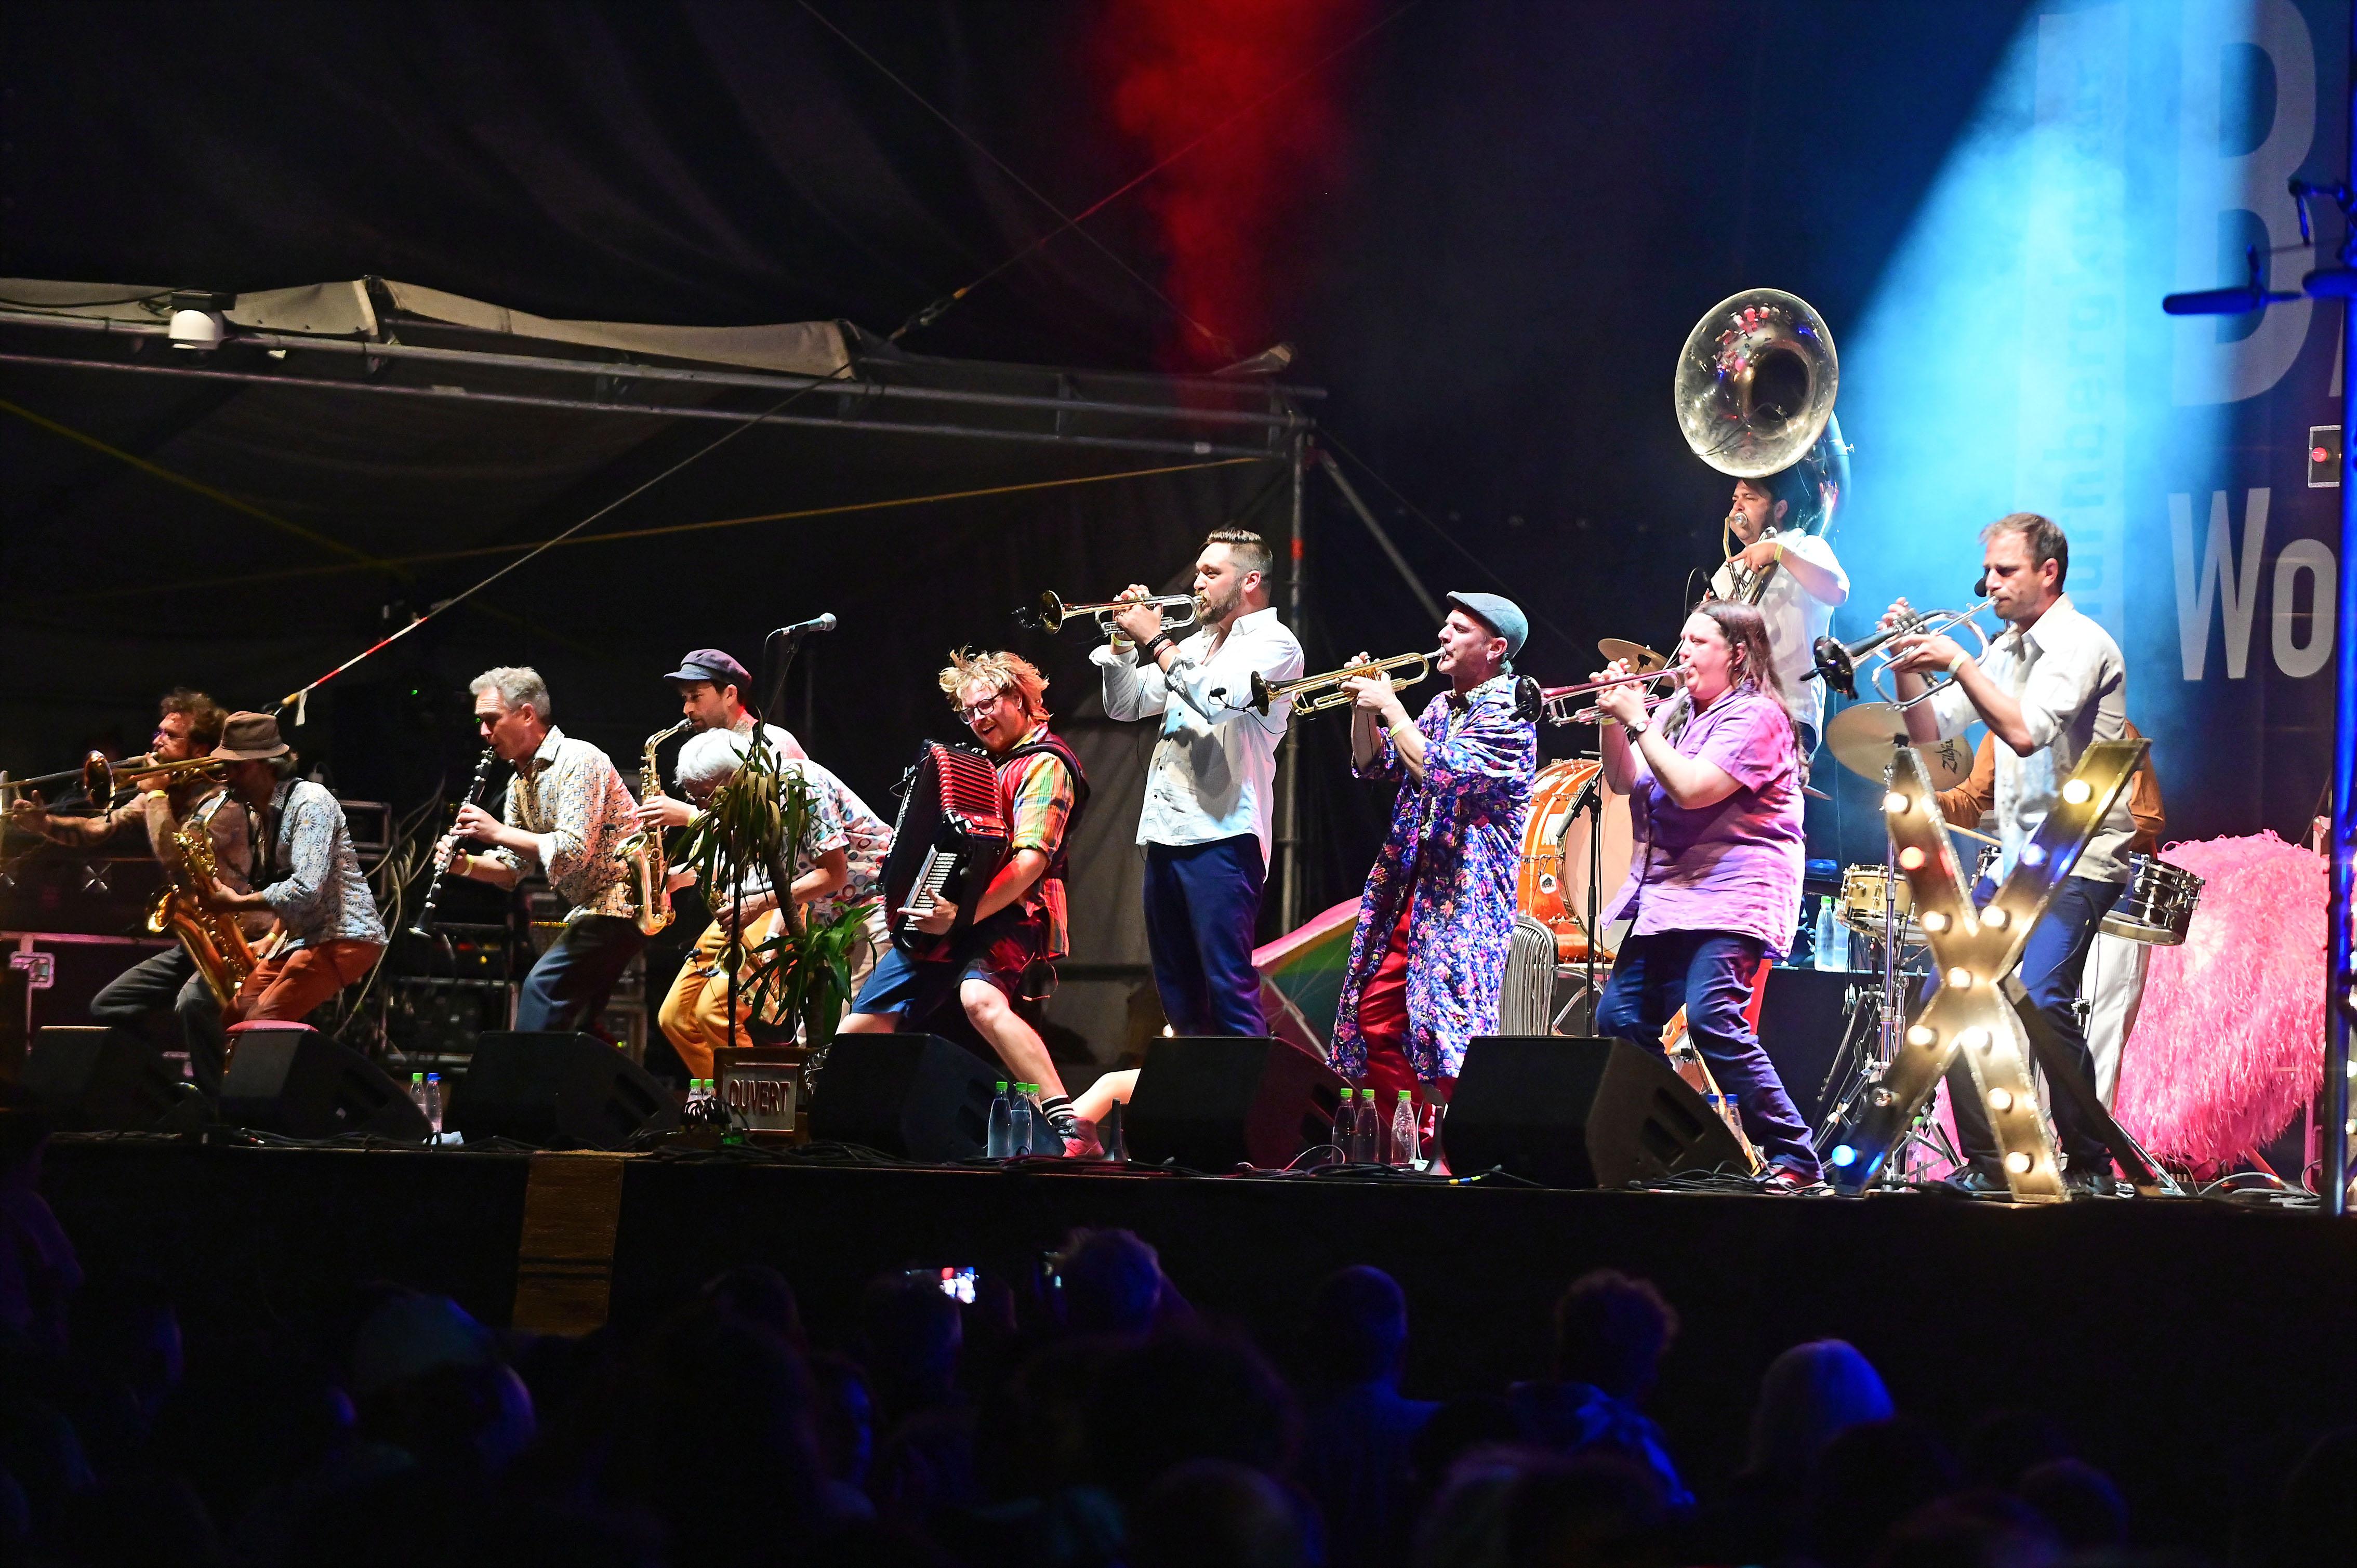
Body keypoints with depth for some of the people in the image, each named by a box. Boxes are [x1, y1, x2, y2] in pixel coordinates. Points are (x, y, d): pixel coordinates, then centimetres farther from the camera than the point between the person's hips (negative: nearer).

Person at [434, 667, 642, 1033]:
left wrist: (497, 831, -21)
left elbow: (573, 852, -27)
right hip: (591, 908, 10)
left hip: (622, 903, -10)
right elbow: (512, 869, 15)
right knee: (569, 1026, 9)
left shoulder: (577, 761, -17)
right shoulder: (521, 783, 13)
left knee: (543, 985, -20)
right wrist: (465, 865, -5)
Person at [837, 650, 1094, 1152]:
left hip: (1007, 917, -9)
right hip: (938, 922, 9)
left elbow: (1031, 861, -20)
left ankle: (1071, 1128, -47)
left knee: (981, 998, -39)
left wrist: (966, 915, -31)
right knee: (860, 1028, 9)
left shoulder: (1044, 763, -6)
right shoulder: (987, 766, 22)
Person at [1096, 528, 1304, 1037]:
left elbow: (1214, 698, -20)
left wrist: (1156, 640, -10)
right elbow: (1126, 706, 22)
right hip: (1165, 835, 9)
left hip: (1220, 836, -9)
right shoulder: (1194, 646, 22)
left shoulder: (1273, 643, -3)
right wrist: (1124, 641, 7)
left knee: (1229, 987, -14)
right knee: (1178, 994, 10)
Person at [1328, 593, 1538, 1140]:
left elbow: (1441, 772, -23)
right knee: (1376, 1018, 7)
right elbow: (1375, 766, 21)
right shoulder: (1441, 708, 17)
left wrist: (1389, 705, -15)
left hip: (1463, 900, -9)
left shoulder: (1508, 717, -9)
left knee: (1447, 1029, -16)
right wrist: (1364, 706, 4)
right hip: (1406, 890, 9)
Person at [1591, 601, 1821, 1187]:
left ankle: (1795, 1159, -23)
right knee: (1619, 1019, 3)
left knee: (1710, 1018, -24)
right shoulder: (1677, 712, 18)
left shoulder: (1754, 716, -10)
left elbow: (1692, 789, -21)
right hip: (1665, 895, 10)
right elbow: (1624, 783, 17)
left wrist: (1639, 721, -13)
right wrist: (1614, 719, 2)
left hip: (1729, 897, -10)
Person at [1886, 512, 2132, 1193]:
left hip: (2079, 860, -9)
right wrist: (1908, 663, -1)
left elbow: (2025, 731, -27)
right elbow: (1929, 730, 14)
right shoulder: (2003, 651, 14)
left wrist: (1958, 662, -22)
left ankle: (2090, 1164, -15)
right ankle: (1987, 1163, 10)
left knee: (2041, 998, -25)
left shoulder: (2079, 644, -13)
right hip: (2017, 858, 9)